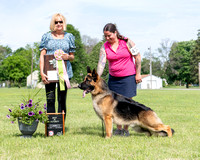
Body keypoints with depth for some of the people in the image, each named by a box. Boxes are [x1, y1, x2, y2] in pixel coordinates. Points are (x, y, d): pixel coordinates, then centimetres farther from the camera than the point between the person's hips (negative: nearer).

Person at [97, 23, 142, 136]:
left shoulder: (127, 42, -8)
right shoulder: (104, 47, 0)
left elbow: (138, 57, -3)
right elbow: (101, 63, -8)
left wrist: (138, 74, -6)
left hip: (128, 77, -3)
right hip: (113, 78, 3)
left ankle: (126, 129, 7)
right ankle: (119, 128, 15)